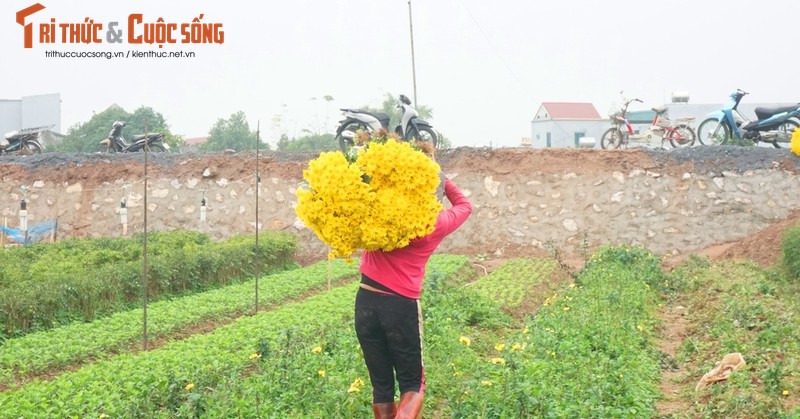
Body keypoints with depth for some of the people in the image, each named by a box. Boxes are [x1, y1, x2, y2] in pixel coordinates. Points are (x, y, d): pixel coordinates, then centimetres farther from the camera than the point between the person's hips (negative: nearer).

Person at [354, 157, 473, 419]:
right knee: (412, 384, 7)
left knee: (381, 384, 12)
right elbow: (464, 205, 22)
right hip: (401, 305, -2)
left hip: (366, 301, 2)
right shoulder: (439, 224, 1)